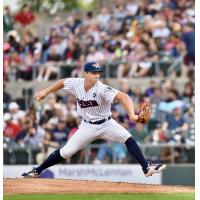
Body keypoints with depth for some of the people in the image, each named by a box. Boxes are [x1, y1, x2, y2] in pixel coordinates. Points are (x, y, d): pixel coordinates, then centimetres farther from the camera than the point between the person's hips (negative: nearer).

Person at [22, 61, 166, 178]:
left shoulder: (102, 89, -26)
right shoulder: (76, 84, -13)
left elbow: (123, 97, -40)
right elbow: (62, 82, 11)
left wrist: (131, 114, -56)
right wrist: (46, 92, 9)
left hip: (106, 124, -2)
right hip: (88, 126, 2)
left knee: (128, 139, -25)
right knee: (66, 152, -2)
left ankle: (147, 168, -21)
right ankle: (37, 171, 11)